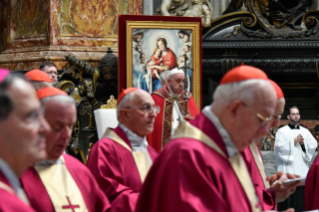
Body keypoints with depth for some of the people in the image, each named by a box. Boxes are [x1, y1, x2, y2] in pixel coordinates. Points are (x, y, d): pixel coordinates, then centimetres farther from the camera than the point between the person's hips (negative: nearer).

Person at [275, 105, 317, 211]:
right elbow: (279, 147, -8)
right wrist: (294, 142, -11)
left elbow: (313, 146, 7)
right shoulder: (282, 131, 5)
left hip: (302, 170, 3)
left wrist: (303, 143, -10)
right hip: (287, 170, -3)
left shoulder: (306, 132, 16)